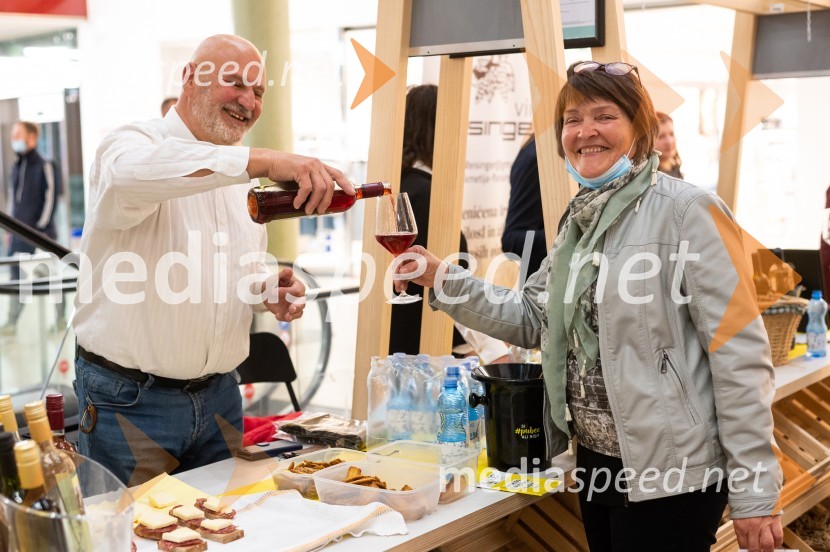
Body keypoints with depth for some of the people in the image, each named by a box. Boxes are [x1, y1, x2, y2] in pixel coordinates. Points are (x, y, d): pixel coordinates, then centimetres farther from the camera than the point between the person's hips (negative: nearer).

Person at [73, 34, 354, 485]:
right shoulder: (133, 144, -11)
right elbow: (133, 172, -38)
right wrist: (264, 160, -47)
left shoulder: (241, 179, 11)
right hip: (130, 399, -6)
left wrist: (269, 293, -2)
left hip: (218, 396, 6)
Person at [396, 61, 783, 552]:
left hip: (670, 475, -7)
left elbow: (739, 355, -17)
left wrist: (755, 491, -18)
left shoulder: (688, 211, -14)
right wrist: (440, 277, 1)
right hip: (596, 462, 8)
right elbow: (530, 318, 13)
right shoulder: (583, 220, 9)